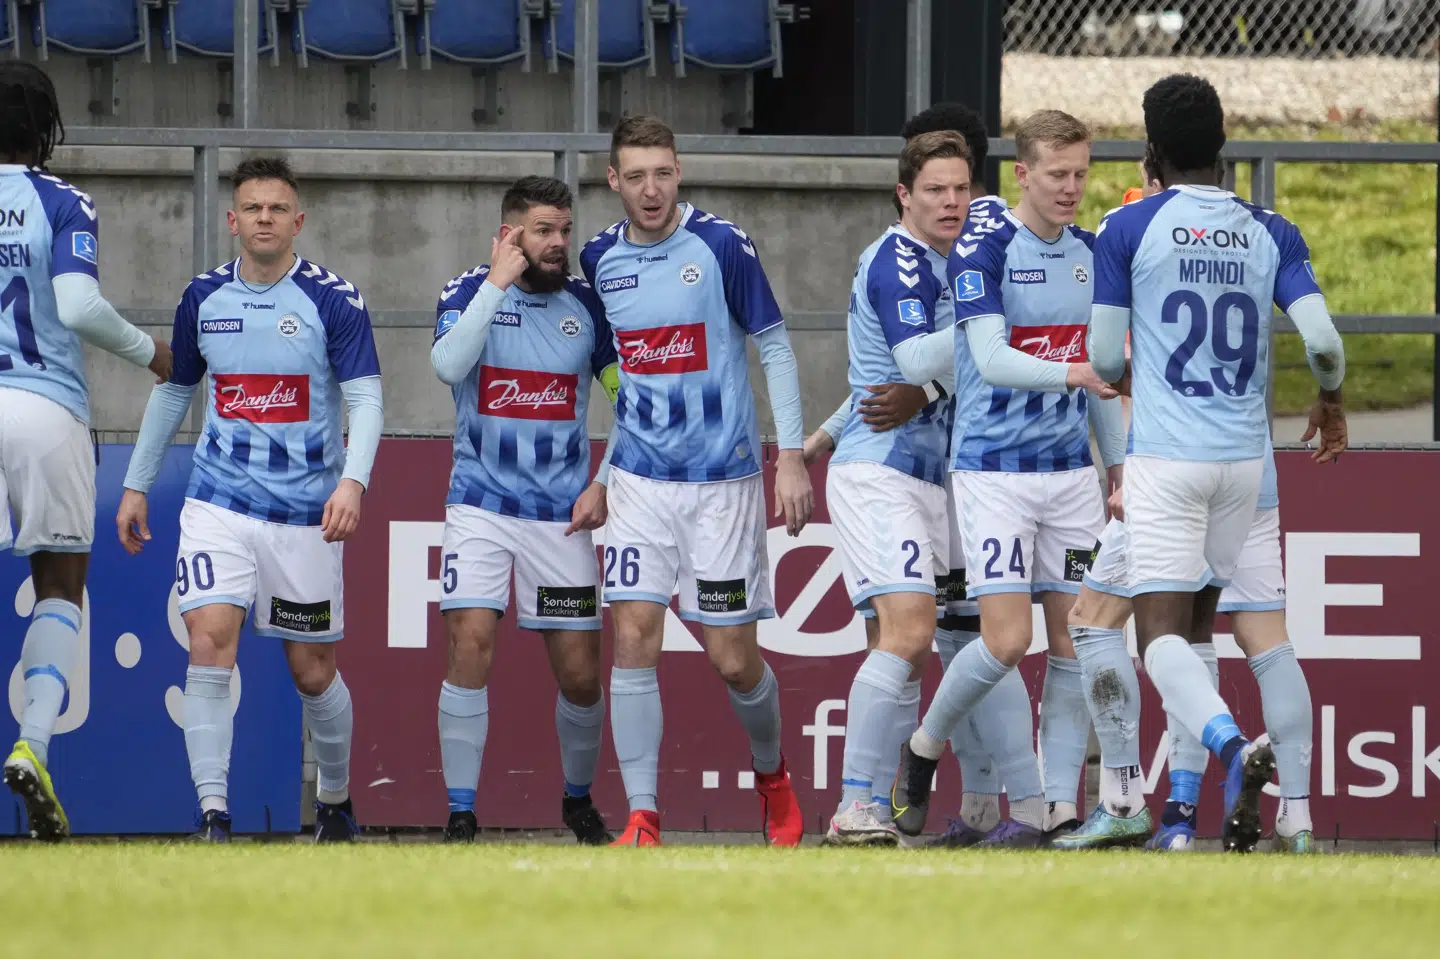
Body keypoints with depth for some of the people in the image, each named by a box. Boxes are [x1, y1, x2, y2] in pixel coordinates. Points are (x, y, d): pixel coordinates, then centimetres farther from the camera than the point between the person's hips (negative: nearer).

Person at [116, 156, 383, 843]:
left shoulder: (334, 300, -6)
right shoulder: (203, 298, 5)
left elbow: (366, 399, -9)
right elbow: (173, 390, 18)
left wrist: (353, 481, -25)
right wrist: (136, 484, 18)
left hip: (306, 512, -2)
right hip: (219, 501, 2)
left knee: (313, 672, 6)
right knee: (209, 639, -18)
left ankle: (336, 803, 30)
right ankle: (213, 813, -17)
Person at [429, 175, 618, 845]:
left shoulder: (587, 305, 3)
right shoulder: (469, 292, -2)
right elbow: (449, 366, -21)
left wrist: (604, 484, -1)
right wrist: (499, 284, -19)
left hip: (562, 513, 2)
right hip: (481, 506, -2)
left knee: (580, 675, 1)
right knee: (470, 646, -17)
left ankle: (578, 800, 26)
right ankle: (460, 815, -10)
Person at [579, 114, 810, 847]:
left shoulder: (720, 246, -8)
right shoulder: (600, 259, 4)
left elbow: (775, 347, -3)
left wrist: (791, 455, -8)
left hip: (722, 481, -3)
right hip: (639, 480, 3)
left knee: (733, 659, 1)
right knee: (633, 638, -10)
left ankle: (771, 775, 30)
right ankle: (642, 817, -7)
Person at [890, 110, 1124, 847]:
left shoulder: (1088, 253, 9)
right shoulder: (982, 249, -11)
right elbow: (990, 359, -22)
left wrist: (1118, 465, 17)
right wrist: (1073, 373, -36)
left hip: (1070, 473, 6)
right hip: (994, 472, -6)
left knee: (1075, 641, 0)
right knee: (1006, 637, -13)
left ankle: (1054, 809, 3)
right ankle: (924, 749, 12)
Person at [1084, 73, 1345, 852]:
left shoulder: (1128, 230, -3)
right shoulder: (1271, 234, 5)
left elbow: (1104, 360, -3)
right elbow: (1322, 342, -5)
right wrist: (1330, 401, 17)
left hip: (1165, 458, -4)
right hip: (1244, 456, 4)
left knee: (1161, 632, -7)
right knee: (1199, 625, 17)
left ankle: (1230, 744, -35)